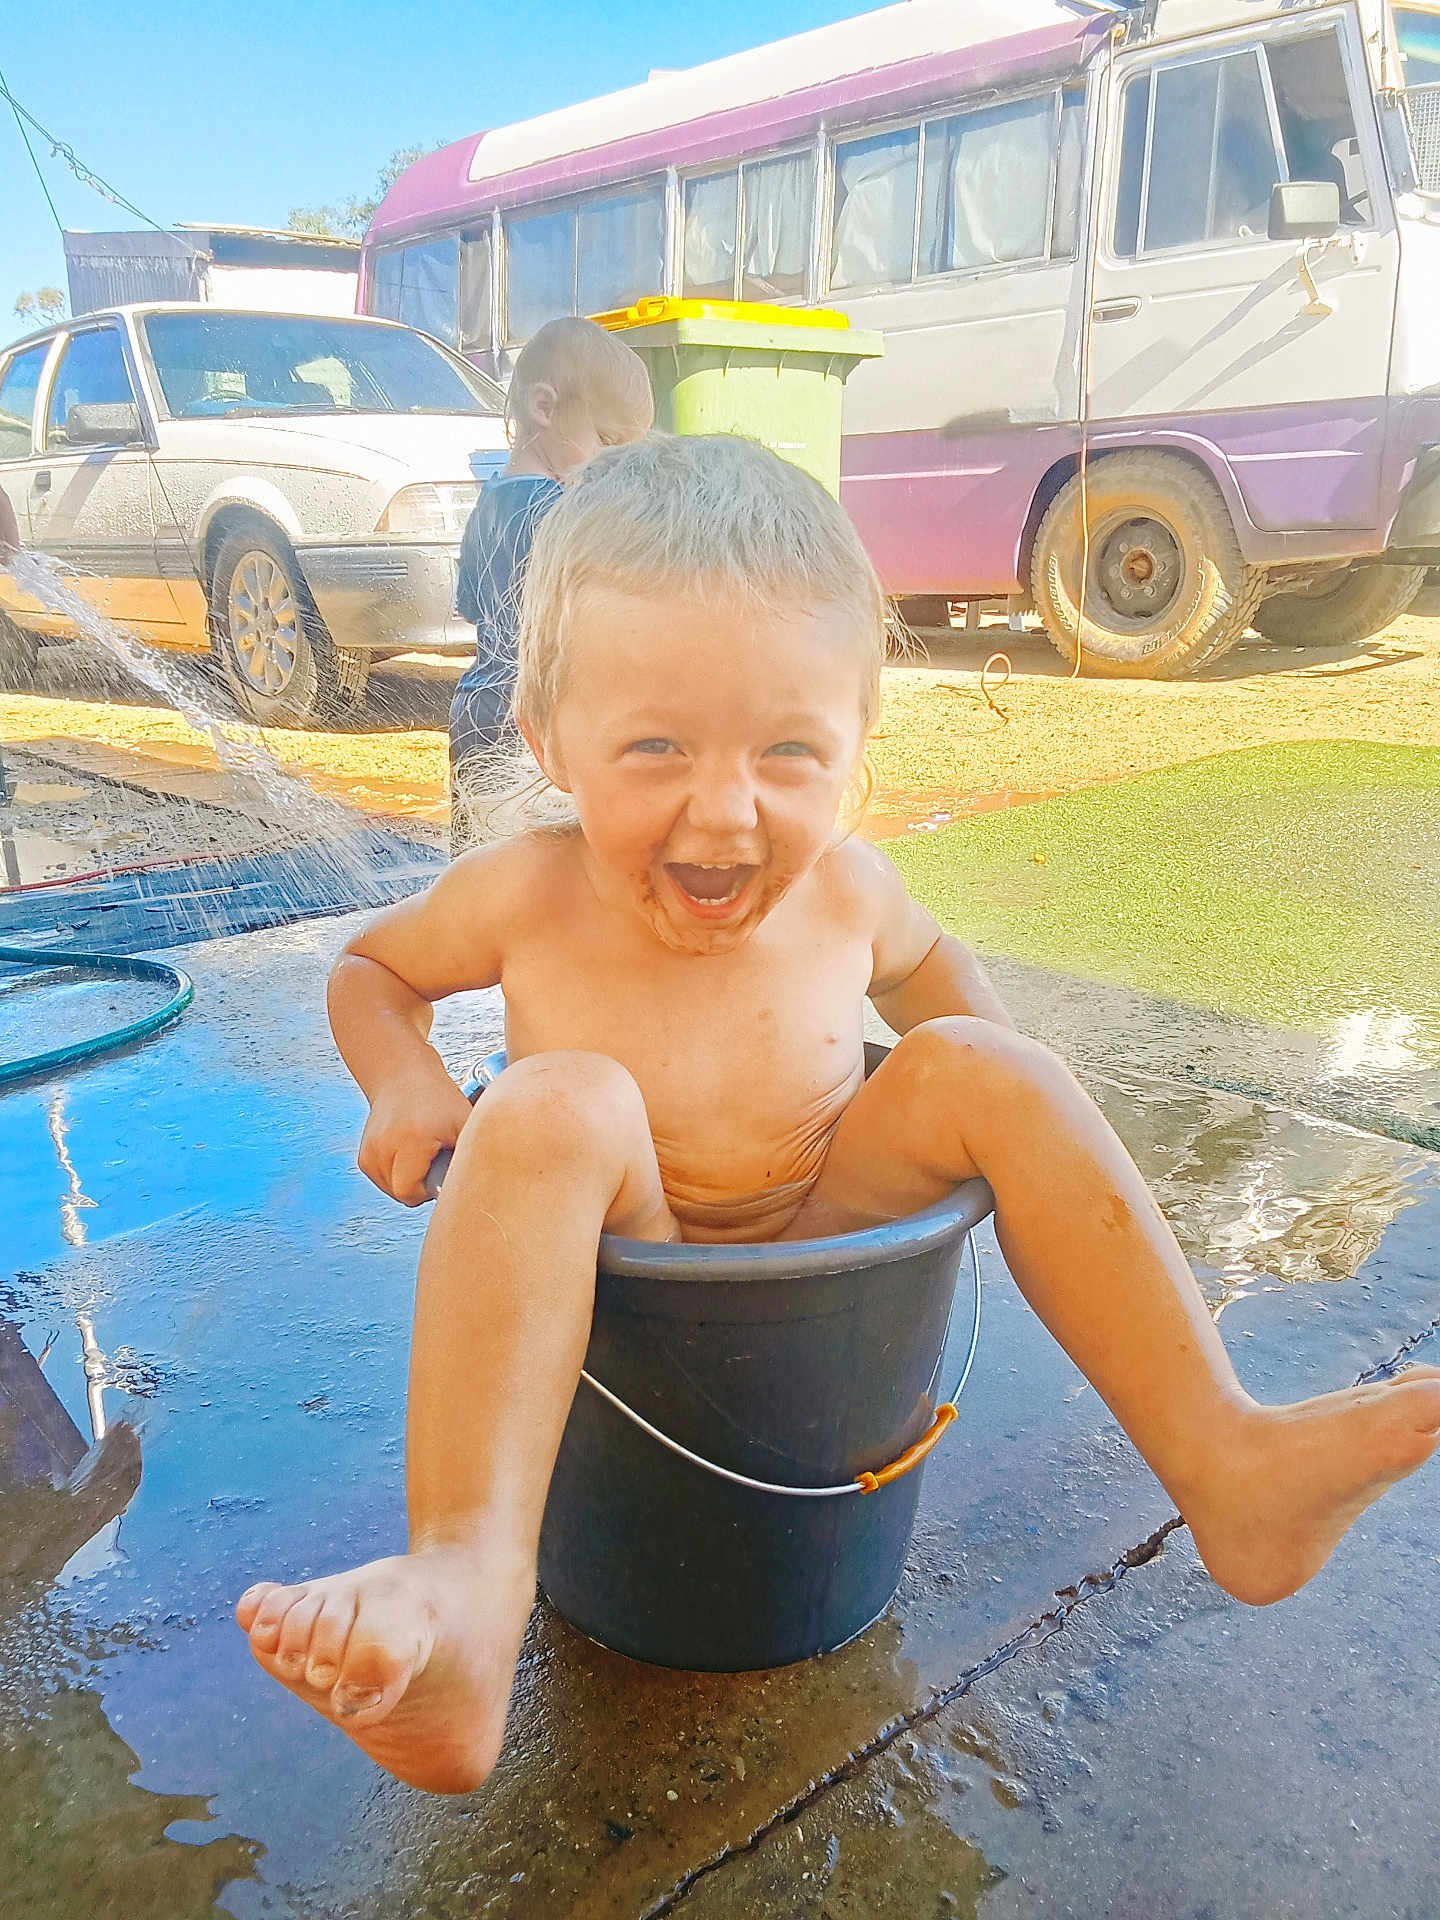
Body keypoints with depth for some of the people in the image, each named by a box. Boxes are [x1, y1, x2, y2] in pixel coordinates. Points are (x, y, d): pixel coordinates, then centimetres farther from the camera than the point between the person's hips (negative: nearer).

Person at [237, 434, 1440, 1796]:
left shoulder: (843, 884, -8)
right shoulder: (526, 897, -16)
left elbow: (917, 960, 17)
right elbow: (372, 964, 5)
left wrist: (993, 1084, 0)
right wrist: (406, 1080, -16)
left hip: (817, 1242, 3)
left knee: (975, 1065, -15)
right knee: (554, 1104, -32)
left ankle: (1222, 1457, -15)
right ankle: (467, 1586, -41)